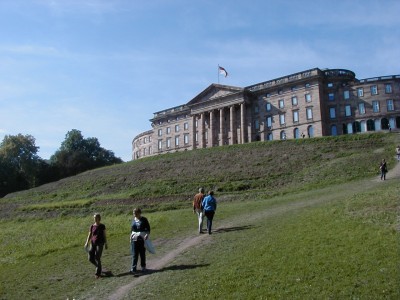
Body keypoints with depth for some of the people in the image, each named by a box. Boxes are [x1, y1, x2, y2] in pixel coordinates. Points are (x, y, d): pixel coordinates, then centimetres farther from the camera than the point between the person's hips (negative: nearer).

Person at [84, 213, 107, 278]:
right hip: (93, 243, 4)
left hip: (100, 244, -4)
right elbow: (89, 235, 4)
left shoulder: (102, 226, -4)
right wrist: (87, 243, -10)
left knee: (97, 258, -8)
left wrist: (105, 244, 1)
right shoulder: (92, 226, 3)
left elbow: (104, 235, 1)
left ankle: (98, 273, 8)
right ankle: (98, 266, 30)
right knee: (91, 258, 1)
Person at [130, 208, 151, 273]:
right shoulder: (133, 220, 9)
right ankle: (133, 268, -2)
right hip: (134, 239, 3)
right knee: (134, 254, -2)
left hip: (142, 238, -2)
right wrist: (131, 237, 14)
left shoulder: (144, 220, -3)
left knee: (142, 253, 7)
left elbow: (148, 229, -2)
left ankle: (143, 267, 21)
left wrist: (147, 235, -17)